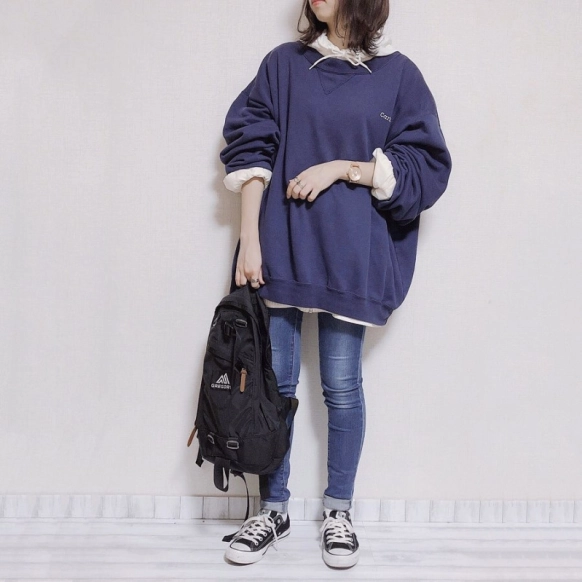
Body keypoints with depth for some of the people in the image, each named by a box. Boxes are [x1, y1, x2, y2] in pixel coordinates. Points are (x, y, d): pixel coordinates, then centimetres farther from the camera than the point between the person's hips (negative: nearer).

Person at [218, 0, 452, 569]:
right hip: (280, 249, 2)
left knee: (342, 387, 6)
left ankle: (338, 511, 25)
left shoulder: (398, 74, 4)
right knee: (274, 382, 6)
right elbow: (250, 151, 2)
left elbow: (425, 168, 1)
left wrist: (343, 167, -10)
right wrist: (249, 242, -6)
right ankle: (273, 509, 23)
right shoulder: (284, 64, 8)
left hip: (350, 255, -1)